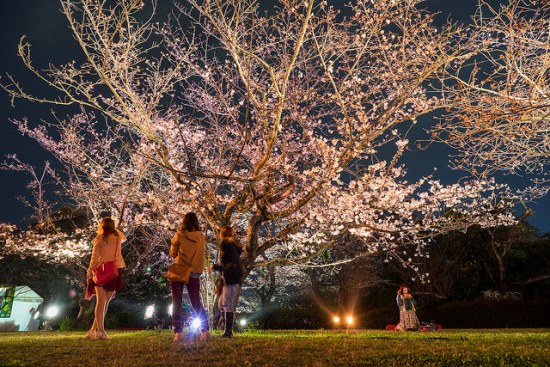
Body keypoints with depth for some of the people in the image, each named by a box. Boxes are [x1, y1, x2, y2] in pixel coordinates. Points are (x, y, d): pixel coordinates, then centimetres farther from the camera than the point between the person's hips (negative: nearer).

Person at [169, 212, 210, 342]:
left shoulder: (179, 235, -7)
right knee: (196, 302, 13)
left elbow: (172, 254, 2)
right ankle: (205, 330, 3)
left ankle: (178, 332, 2)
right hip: (194, 273, 2)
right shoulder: (201, 237, -1)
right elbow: (202, 253, 6)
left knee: (176, 303, 8)